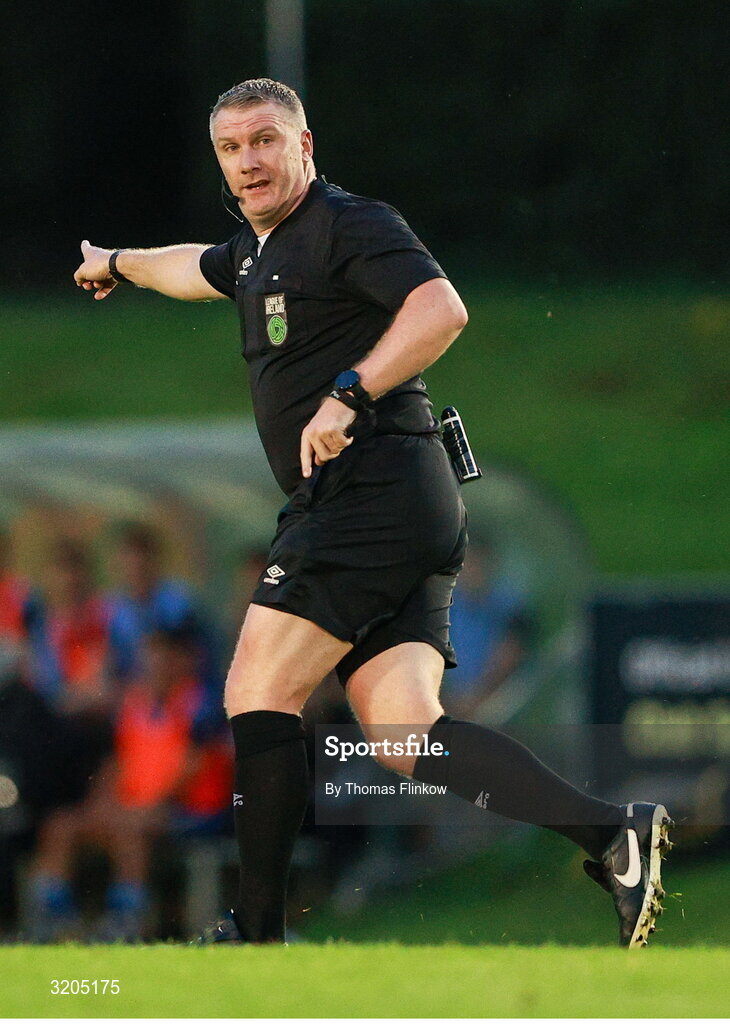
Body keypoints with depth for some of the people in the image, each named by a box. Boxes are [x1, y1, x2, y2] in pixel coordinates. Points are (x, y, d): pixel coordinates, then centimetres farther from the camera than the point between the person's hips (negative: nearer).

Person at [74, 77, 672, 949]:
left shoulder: (349, 226, -6)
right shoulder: (257, 250, 23)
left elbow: (441, 310, -22)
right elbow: (197, 268, 47)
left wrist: (347, 396, -28)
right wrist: (116, 263, 65)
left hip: (375, 490, -9)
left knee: (259, 692, -10)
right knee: (403, 733, -6)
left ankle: (256, 933, -8)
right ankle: (611, 831, -18)